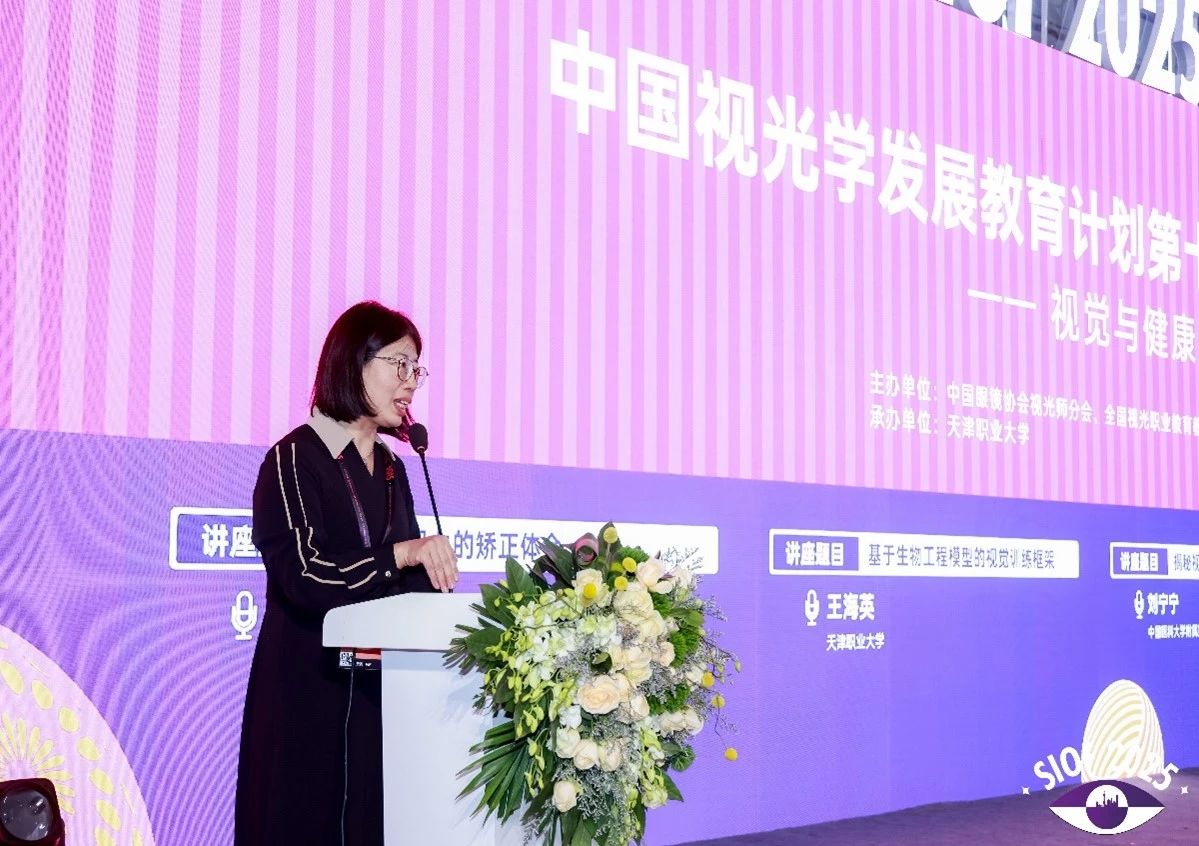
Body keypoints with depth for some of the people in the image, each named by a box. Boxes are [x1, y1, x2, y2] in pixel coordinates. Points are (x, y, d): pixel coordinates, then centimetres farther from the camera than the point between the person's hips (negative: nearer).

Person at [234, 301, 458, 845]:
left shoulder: (391, 468, 14)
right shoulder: (296, 458, -8)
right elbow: (302, 577, -18)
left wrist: (436, 569, -3)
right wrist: (401, 554, -25)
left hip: (378, 687, 6)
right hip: (308, 694, -6)